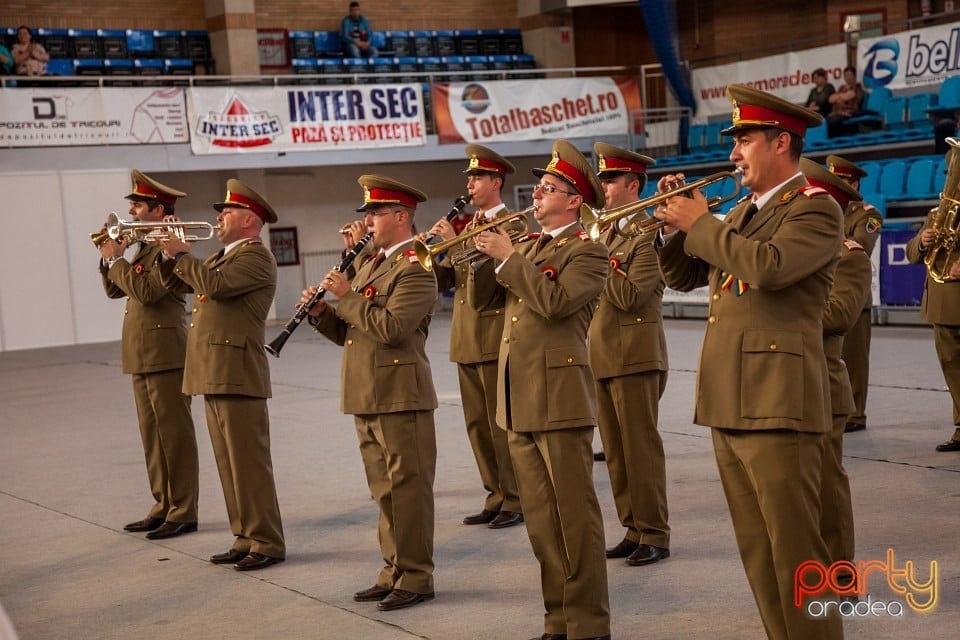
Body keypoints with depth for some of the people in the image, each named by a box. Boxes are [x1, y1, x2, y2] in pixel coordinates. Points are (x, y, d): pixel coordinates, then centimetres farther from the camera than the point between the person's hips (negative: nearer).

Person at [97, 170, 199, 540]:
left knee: (175, 434, -3)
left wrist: (116, 260, -15)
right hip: (141, 356, 10)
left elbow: (146, 292, -24)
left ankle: (183, 513, 2)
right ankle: (163, 507, 22)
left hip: (165, 354, -10)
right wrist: (110, 258, 3)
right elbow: (115, 291, 17)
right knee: (153, 436, 13)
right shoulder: (143, 246, 16)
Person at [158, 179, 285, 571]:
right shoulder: (222, 257, 20)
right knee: (230, 464, 12)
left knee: (250, 463, -6)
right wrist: (171, 253, 7)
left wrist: (182, 254, -12)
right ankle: (246, 538, 19)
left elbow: (213, 285, -25)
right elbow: (178, 283, 23)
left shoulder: (256, 257, -10)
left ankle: (267, 543, 0)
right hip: (214, 376, 10)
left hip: (238, 376, -10)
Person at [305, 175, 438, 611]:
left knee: (407, 489, -2)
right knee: (385, 490, 14)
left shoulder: (415, 267, -11)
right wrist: (321, 313, 1)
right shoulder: (370, 263, 18)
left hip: (400, 397, -9)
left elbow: (390, 328, -24)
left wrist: (347, 297, -15)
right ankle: (395, 571, 22)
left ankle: (416, 578, 5)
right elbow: (352, 332, 19)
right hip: (367, 396, 9)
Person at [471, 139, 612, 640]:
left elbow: (555, 301, -21)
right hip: (517, 401, 8)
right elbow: (482, 300, 15)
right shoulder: (529, 248, 19)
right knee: (540, 518, 11)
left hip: (559, 396, -8)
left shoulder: (587, 251, -5)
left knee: (575, 516, -3)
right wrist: (485, 253, 0)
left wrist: (508, 257, -15)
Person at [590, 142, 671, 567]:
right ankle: (633, 529, 20)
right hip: (602, 356, 8)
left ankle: (654, 535, 5)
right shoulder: (605, 233, 16)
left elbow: (629, 296, -21)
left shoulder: (649, 235, -10)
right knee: (616, 451, 11)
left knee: (641, 448, -3)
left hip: (635, 356, -8)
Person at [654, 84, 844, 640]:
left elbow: (768, 266, -25)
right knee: (757, 551, 12)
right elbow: (684, 276, 22)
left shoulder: (815, 208, -6)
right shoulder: (742, 211, 20)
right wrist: (678, 226, 5)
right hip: (727, 402, 9)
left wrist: (702, 223, -13)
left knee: (795, 552, -7)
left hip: (777, 401, -9)